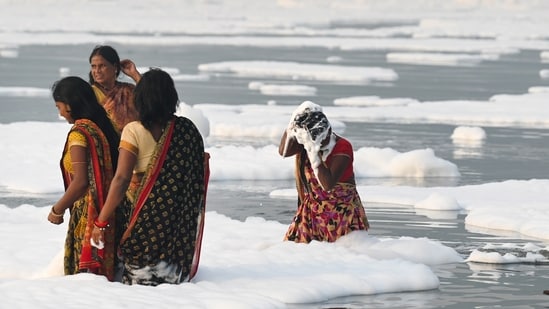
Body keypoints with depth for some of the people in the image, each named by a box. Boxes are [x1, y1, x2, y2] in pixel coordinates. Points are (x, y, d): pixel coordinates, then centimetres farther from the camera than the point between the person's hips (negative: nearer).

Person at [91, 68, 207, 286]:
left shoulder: (134, 131, -12)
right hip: (180, 217, 4)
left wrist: (102, 221, -13)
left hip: (146, 213, -4)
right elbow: (198, 176, 6)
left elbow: (121, 179, -16)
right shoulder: (188, 129, 0)